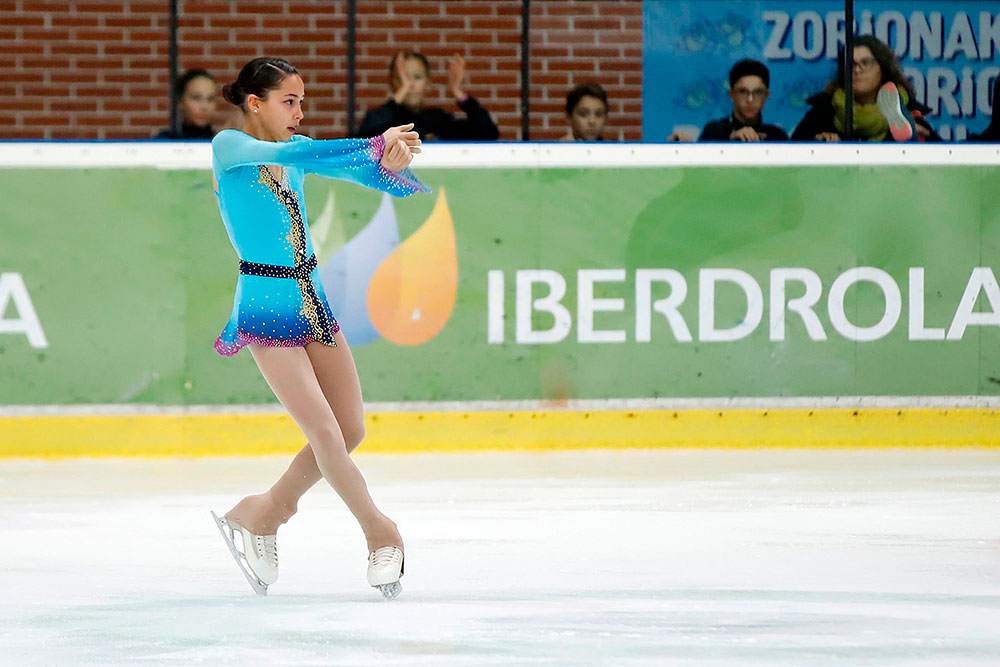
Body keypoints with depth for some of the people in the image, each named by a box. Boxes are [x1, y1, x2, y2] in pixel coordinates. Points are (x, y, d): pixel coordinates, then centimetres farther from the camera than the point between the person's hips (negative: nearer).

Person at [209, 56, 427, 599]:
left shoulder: (296, 148, 9)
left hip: (313, 303, 7)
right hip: (267, 309, -7)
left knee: (350, 431, 7)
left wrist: (388, 162, -28)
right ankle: (381, 534, 6)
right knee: (325, 432, -10)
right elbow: (289, 157, -29)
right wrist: (375, 146, -36)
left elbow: (359, 171, -3)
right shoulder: (230, 147, -10)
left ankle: (260, 516, 22)